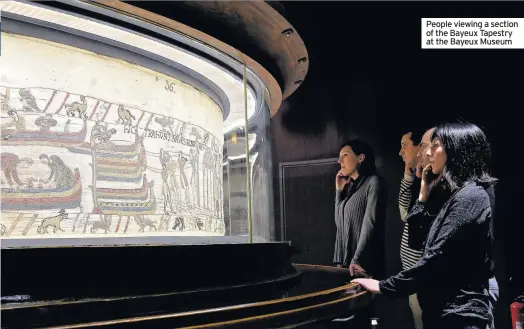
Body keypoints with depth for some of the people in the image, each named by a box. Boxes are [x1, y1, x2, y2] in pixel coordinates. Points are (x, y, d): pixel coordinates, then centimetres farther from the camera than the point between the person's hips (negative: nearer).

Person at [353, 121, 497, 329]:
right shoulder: (453, 194, 14)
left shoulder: (470, 197, -16)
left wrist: (384, 286, -15)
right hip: (442, 311, 9)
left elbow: (436, 259, -22)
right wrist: (423, 196, 8)